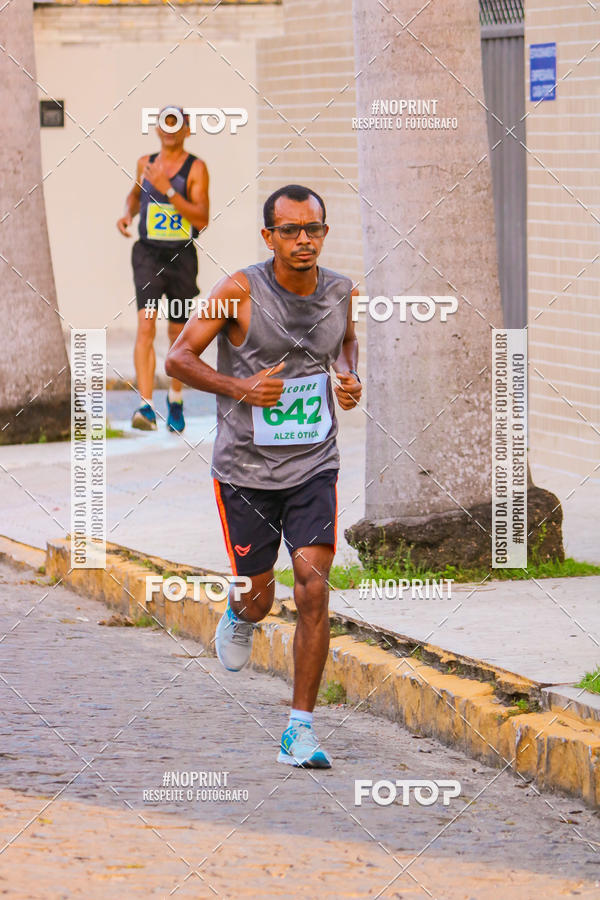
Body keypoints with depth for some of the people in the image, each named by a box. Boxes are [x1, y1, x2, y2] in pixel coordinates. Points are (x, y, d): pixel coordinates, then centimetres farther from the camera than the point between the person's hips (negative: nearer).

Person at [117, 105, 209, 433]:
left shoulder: (196, 169, -6)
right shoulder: (145, 163, 6)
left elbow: (202, 219, -17)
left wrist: (168, 189, -24)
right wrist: (128, 213, 9)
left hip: (181, 258, -1)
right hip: (148, 254, 1)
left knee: (177, 332, 13)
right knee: (146, 325, -17)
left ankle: (175, 398, 38)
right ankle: (146, 406, -24)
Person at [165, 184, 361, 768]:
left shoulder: (340, 293, -1)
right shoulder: (240, 292, -13)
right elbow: (178, 358, -8)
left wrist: (350, 378, 1)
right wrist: (239, 387, -23)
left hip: (314, 465, 2)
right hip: (245, 468, -2)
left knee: (313, 590, -13)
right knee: (260, 597, 9)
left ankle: (300, 730, -6)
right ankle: (239, 617, 50)